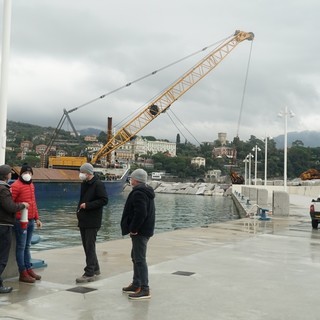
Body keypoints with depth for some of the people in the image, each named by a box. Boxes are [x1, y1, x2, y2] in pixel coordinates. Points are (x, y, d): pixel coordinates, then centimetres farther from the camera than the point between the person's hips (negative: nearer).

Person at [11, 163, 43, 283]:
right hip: (21, 221, -7)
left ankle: (29, 270, 22)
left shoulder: (31, 185, 15)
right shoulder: (16, 185, -10)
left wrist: (37, 218, 20)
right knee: (21, 247, -1)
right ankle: (23, 274, 4)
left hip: (31, 221, 8)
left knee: (27, 246, 15)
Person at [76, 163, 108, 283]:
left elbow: (104, 200, -19)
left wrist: (87, 205, -21)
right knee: (86, 245, 13)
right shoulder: (84, 183, 14)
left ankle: (89, 274, -3)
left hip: (92, 222, -9)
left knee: (90, 246, -7)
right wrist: (79, 209, 11)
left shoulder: (98, 184, -13)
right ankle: (95, 269, 25)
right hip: (83, 220, 9)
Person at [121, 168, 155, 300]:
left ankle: (144, 290, -6)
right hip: (145, 230, 11)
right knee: (136, 257, 20)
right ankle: (136, 285, 29)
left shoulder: (138, 193, -19)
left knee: (140, 259, -8)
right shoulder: (146, 192, 15)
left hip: (140, 232, -11)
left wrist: (133, 229, -20)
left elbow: (140, 213, -29)